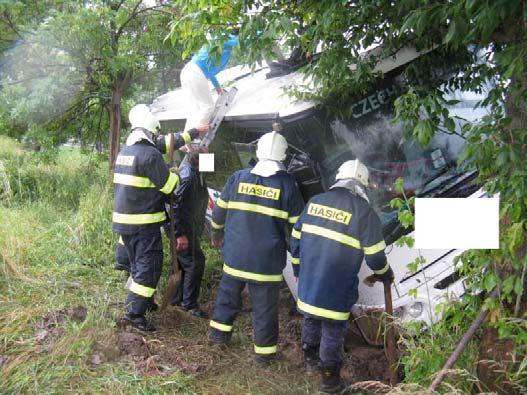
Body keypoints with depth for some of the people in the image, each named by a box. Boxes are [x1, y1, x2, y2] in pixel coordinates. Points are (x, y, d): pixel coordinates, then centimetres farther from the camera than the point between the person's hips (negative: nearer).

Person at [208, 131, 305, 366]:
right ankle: (264, 351, 18)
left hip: (235, 254, 3)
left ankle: (219, 333, 36)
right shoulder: (287, 184, -9)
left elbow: (220, 210, 11)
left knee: (228, 292, 24)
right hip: (267, 259, -3)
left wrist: (217, 234, 29)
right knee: (265, 305, 8)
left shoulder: (238, 177, -1)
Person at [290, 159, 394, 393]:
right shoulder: (364, 211, -11)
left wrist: (298, 268, 24)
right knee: (333, 329, 9)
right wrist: (385, 275, 13)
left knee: (311, 319, 24)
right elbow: (375, 256, -8)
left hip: (308, 280, 5)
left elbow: (296, 238, 11)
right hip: (336, 287, -5)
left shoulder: (315, 201, 4)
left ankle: (310, 360, 42)